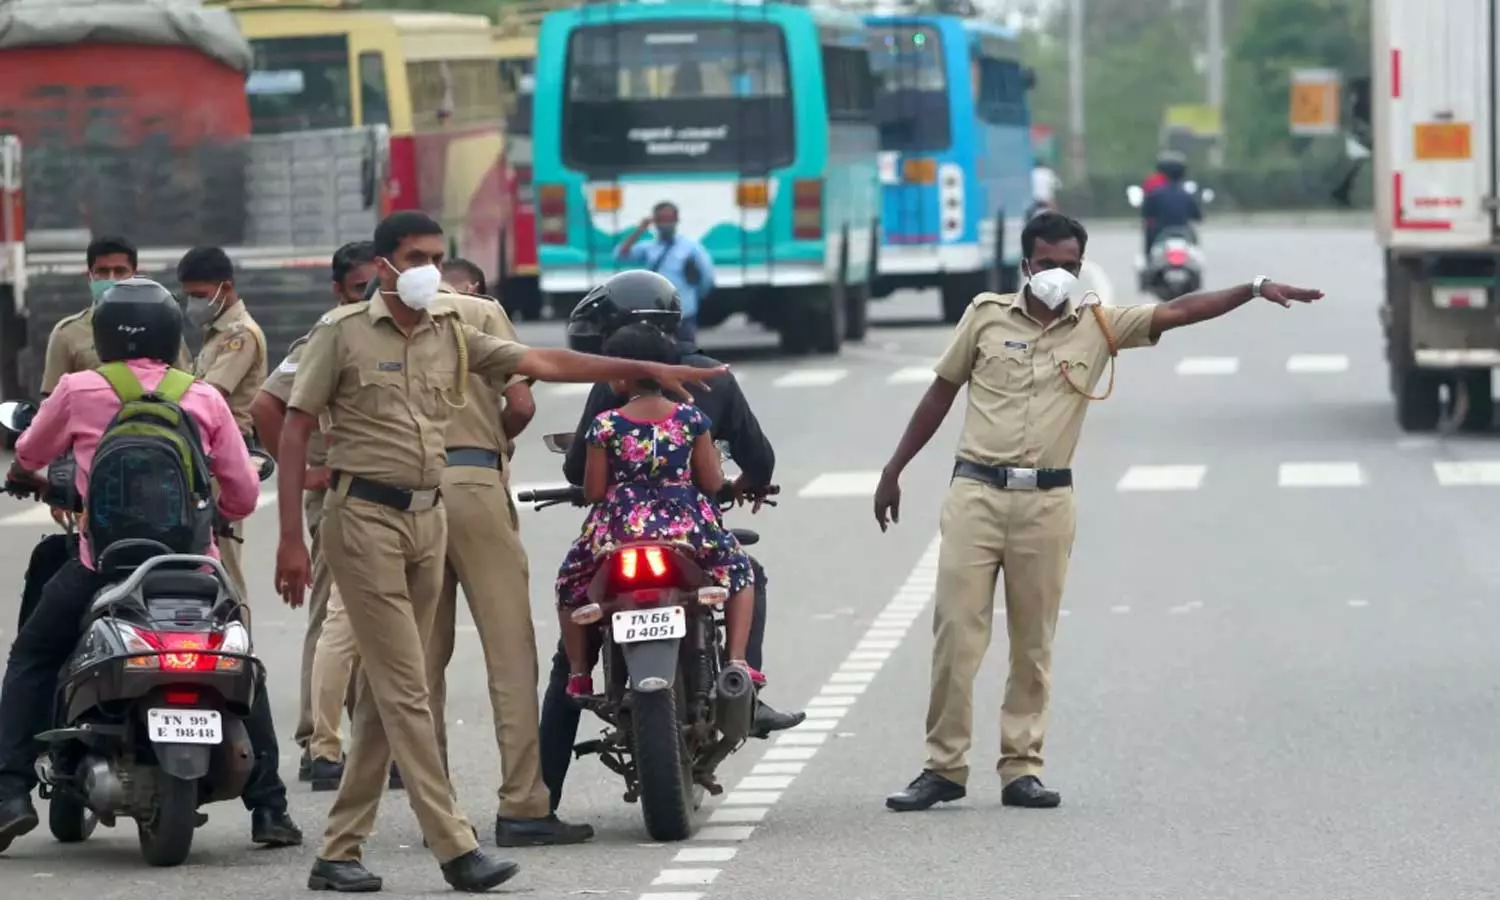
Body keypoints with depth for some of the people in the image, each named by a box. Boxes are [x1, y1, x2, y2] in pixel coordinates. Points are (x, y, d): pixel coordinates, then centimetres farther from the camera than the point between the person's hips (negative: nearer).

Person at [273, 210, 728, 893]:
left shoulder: (452, 334, 10)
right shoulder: (343, 331, -5)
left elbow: (544, 364, 6)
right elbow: (295, 432, -5)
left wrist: (647, 370, -2)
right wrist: (291, 539, -11)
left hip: (427, 520, 7)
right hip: (364, 516, -6)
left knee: (385, 695, 7)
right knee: (407, 691, -8)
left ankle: (338, 853, 13)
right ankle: (455, 848, -10)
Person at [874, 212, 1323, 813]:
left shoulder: (1099, 327, 5)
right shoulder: (986, 316, 4)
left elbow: (1178, 312, -3)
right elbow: (941, 394, 11)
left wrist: (1255, 289, -14)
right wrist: (894, 470, 13)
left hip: (1046, 503, 1)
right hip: (976, 493, -1)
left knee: (1033, 644, 5)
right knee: (955, 633, -4)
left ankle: (1022, 768, 11)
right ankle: (944, 768, 2)